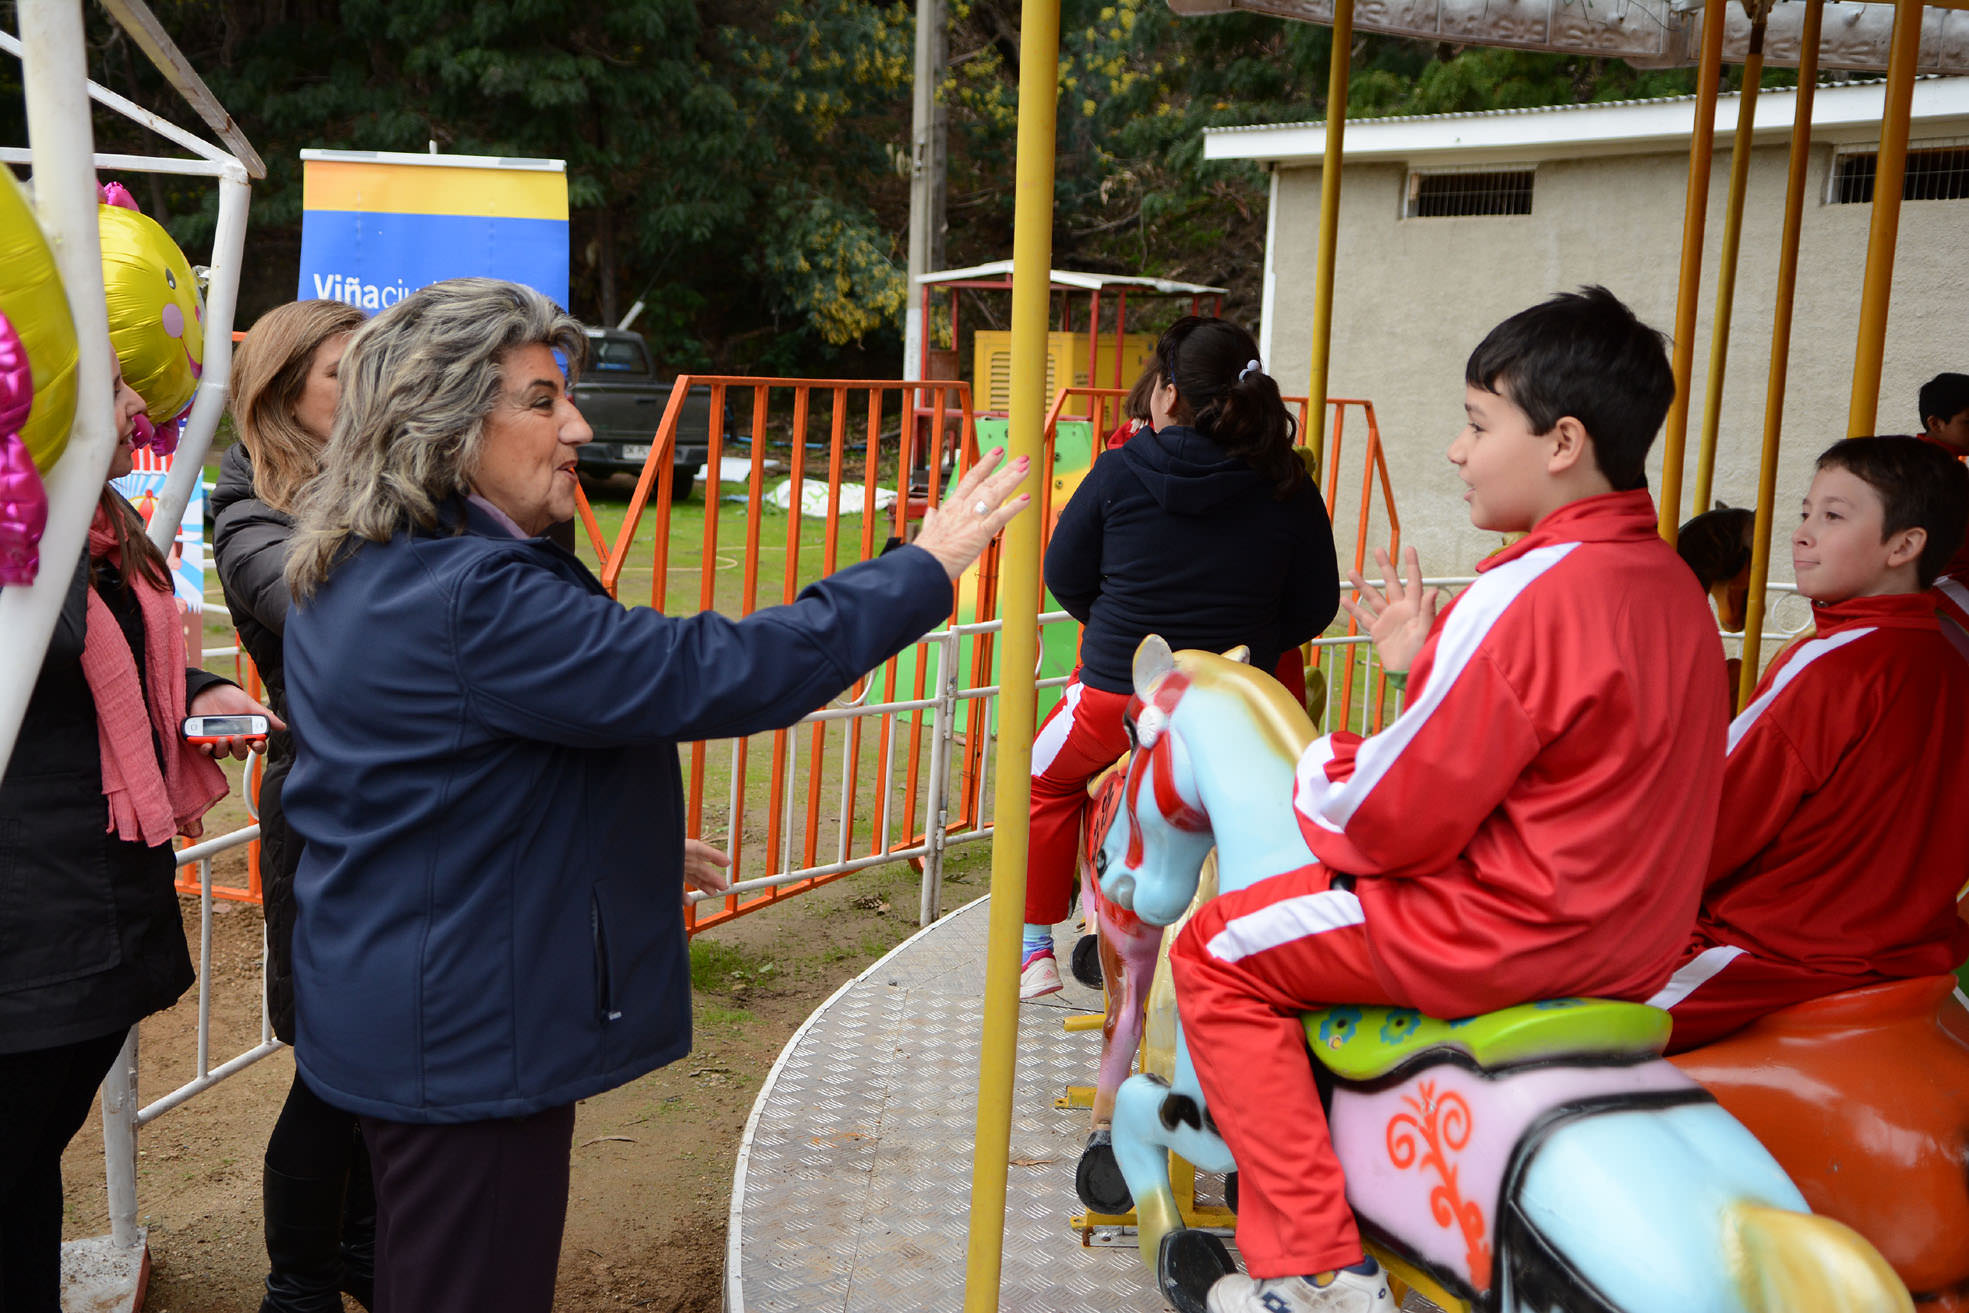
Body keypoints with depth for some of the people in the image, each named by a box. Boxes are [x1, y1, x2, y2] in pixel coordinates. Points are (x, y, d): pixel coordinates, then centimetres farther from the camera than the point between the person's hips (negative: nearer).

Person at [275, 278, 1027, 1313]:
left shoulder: (358, 577, 7)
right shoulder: (471, 598, -27)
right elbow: (714, 675, -29)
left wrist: (630, 852, 22)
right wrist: (922, 567, -20)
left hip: (389, 1020, 10)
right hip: (469, 1038, -10)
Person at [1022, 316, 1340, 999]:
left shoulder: (1118, 472, -9)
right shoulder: (1288, 489, -6)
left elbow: (1065, 577, 1)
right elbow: (1314, 608, -1)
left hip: (1115, 698, -1)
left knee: (1047, 778, 28)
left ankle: (1035, 947, 33)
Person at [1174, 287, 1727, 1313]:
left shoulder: (1533, 592, -23)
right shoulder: (1672, 586, 6)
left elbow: (1391, 820, -21)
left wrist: (1312, 775, -1)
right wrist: (1426, 663, 12)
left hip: (1507, 937, -10)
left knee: (1218, 953, 1)